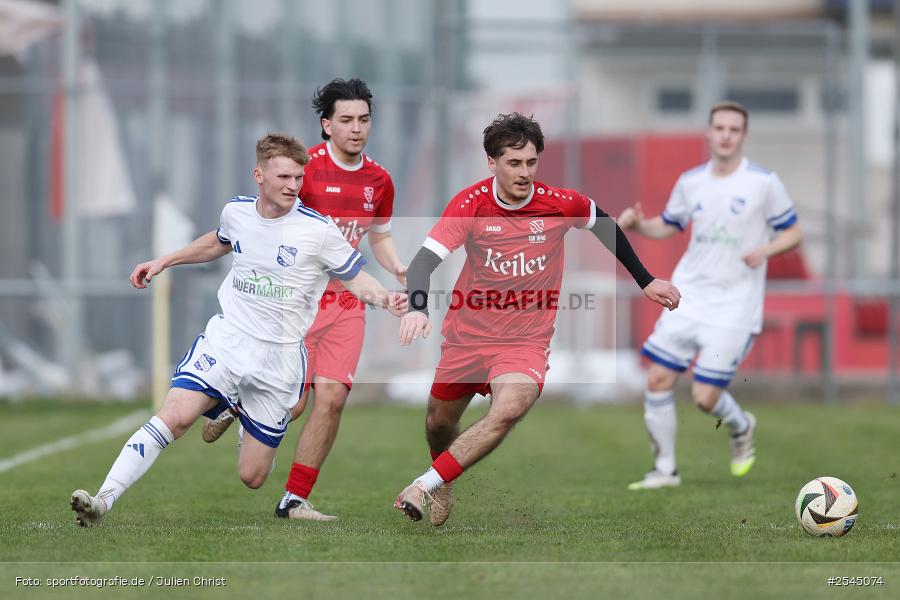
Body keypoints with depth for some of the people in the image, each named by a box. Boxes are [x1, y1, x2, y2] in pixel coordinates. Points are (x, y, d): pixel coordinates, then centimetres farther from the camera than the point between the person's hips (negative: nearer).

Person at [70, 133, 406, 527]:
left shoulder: (319, 229, -11)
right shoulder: (237, 212, 2)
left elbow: (357, 279, -2)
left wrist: (387, 299, -22)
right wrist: (163, 262, 25)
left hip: (280, 357, -1)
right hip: (226, 336, 1)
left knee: (251, 478, 4)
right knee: (176, 415, -26)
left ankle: (245, 411, 39)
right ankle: (103, 500, -26)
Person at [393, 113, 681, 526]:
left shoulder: (562, 203, -11)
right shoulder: (470, 204, -15)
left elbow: (604, 225, 12)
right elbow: (426, 259, -26)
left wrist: (645, 281, 16)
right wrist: (417, 308, -46)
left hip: (526, 340, -1)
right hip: (466, 334, 2)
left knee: (509, 408, -31)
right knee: (440, 422, 16)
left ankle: (426, 484, -24)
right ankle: (444, 487, 51)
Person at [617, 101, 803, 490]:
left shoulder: (764, 183, -6)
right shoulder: (691, 182, 6)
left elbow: (792, 233, 1)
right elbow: (668, 226, 20)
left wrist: (766, 250, -19)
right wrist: (638, 224, -1)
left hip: (734, 308, -4)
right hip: (687, 298, 4)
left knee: (705, 398, -8)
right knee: (658, 380, -3)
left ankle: (741, 427, 27)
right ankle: (665, 469, 10)